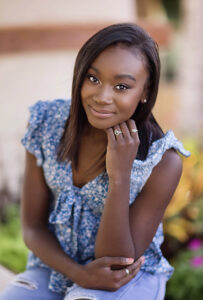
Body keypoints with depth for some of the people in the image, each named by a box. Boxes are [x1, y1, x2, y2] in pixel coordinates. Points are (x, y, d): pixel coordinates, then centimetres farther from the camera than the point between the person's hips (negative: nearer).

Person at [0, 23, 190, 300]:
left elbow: (118, 263, -18)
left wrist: (120, 175, -29)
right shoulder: (47, 123, -10)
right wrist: (80, 273, -22)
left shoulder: (162, 162, -20)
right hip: (55, 265, 3)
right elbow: (32, 227, -4)